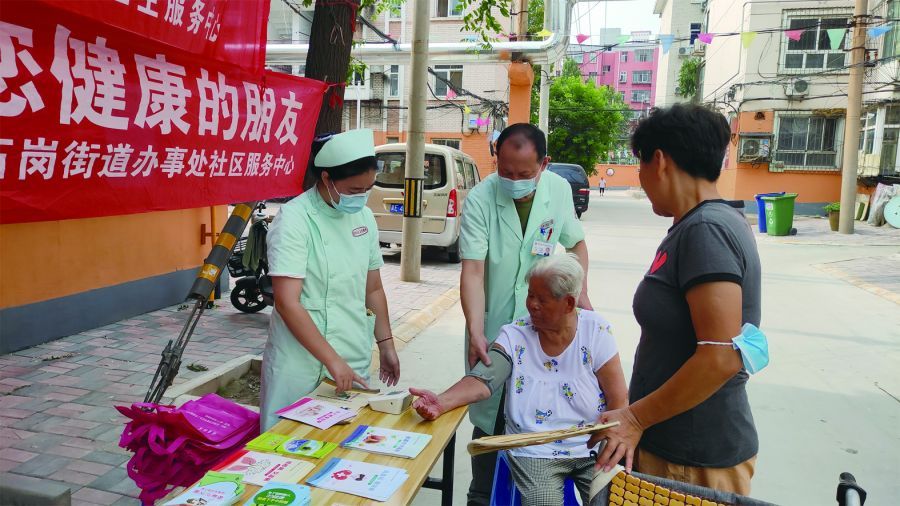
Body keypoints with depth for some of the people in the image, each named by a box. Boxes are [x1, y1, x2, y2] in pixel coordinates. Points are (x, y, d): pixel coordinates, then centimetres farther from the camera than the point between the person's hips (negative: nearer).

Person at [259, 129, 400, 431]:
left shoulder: (364, 217, 5)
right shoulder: (294, 220, -14)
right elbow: (287, 303, -19)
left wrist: (386, 345, 14)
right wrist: (333, 362, -21)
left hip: (355, 362, 6)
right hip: (302, 367, -5)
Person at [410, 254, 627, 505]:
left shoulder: (595, 331, -5)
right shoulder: (514, 336, -3)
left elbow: (618, 399, -4)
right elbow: (482, 380, -18)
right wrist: (442, 402, -37)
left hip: (593, 449, 1)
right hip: (536, 454, 0)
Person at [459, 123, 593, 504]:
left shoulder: (560, 190, -4)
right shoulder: (480, 200, -16)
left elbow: (576, 243, 12)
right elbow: (473, 270, -22)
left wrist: (581, 292, -1)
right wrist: (475, 332, -32)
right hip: (492, 325, -2)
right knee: (489, 415, 7)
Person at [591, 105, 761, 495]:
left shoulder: (706, 229, -21)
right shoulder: (692, 227, 9)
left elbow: (722, 357, -27)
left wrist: (636, 418, -17)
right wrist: (636, 418, 15)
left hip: (696, 461, -8)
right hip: (668, 442, 9)